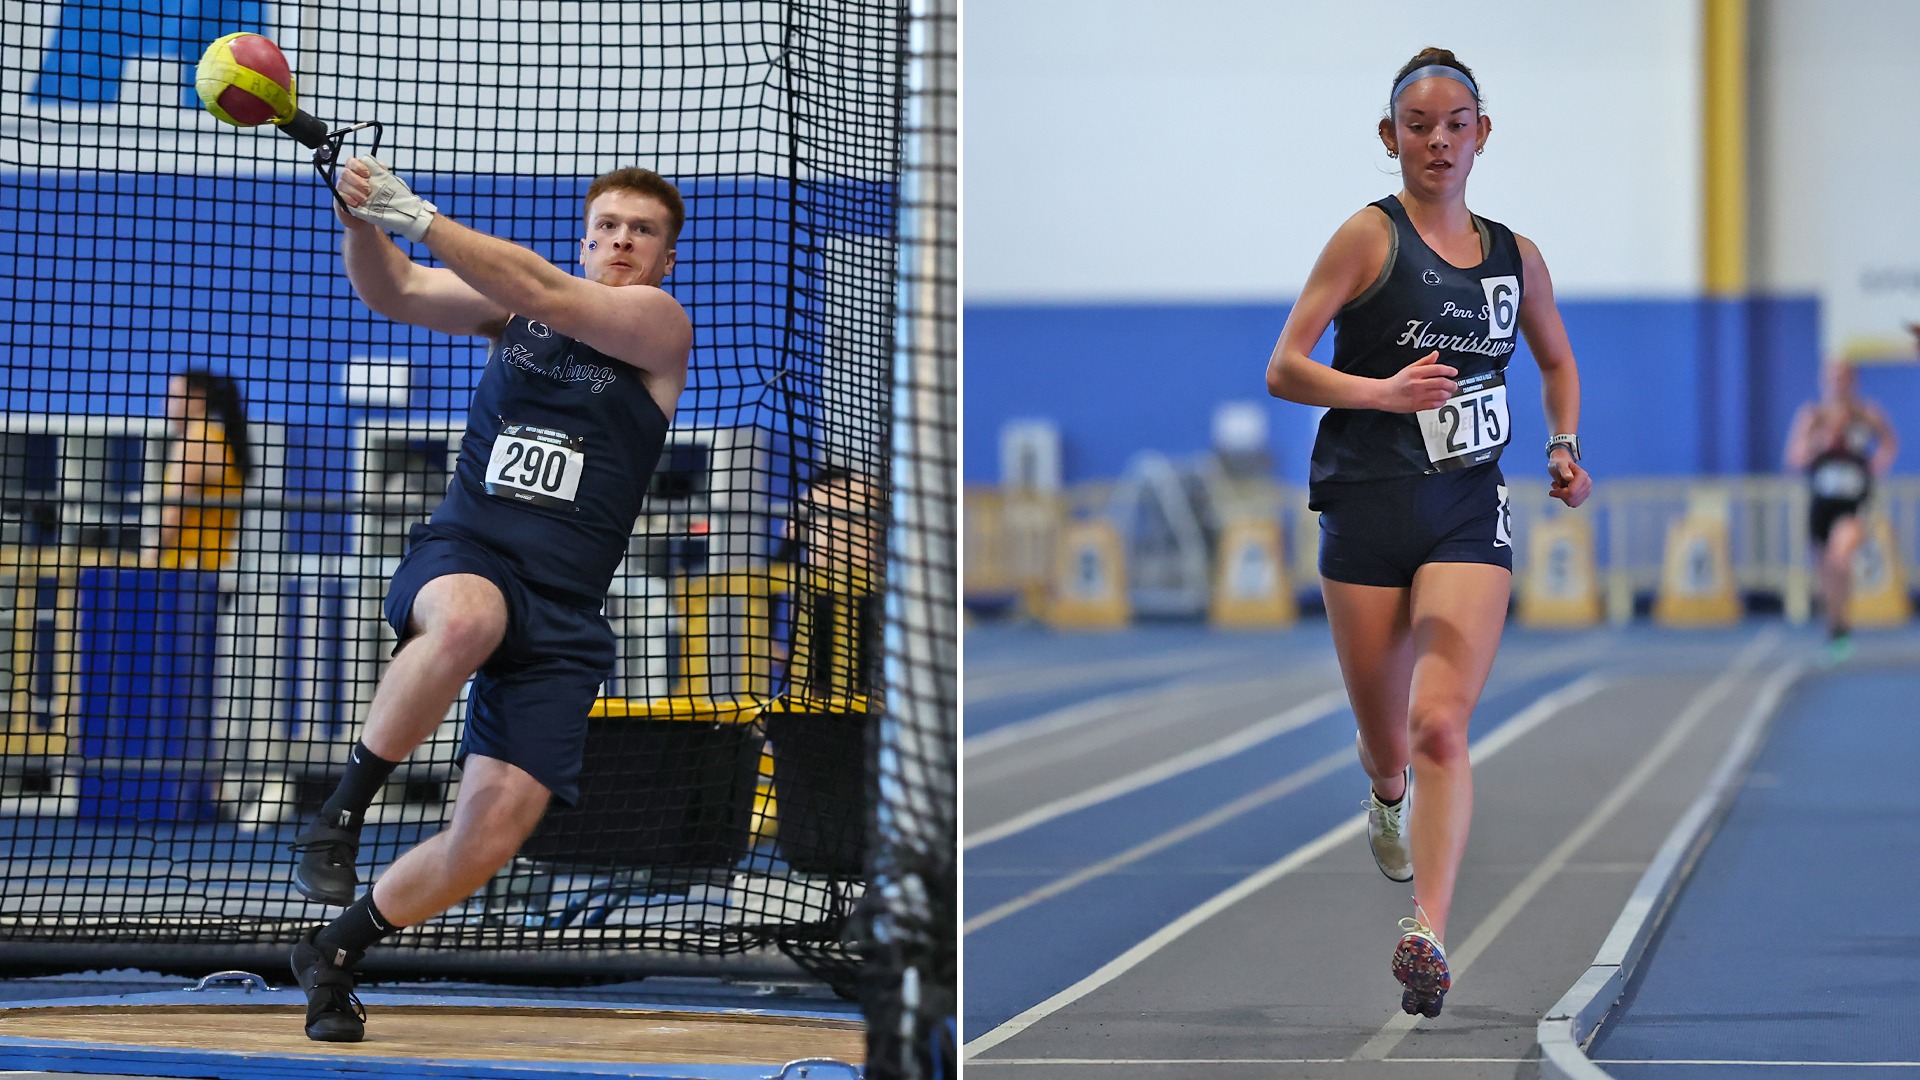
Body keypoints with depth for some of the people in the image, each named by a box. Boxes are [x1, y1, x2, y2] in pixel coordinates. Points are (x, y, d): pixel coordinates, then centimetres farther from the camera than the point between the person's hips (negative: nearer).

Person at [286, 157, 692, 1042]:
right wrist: (360, 220, -19)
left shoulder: (661, 325, 3)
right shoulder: (512, 307, 13)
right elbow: (393, 292, 2)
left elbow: (545, 293, -12)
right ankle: (345, 807, -24)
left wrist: (421, 218, -18)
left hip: (561, 612, 0)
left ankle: (336, 950, 13)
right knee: (468, 619, -40)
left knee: (496, 827, -10)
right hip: (461, 560, 0)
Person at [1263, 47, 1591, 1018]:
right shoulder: (1370, 235, -3)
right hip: (1368, 506, -1)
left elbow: (1557, 358, 29)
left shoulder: (1515, 255, 9)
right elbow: (1282, 370, -8)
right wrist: (1382, 391, -23)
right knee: (1386, 743, 10)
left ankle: (1427, 935, -25)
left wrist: (1565, 445, 12)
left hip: (1469, 510, 1)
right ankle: (1388, 806, 47)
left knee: (1441, 725, -18)